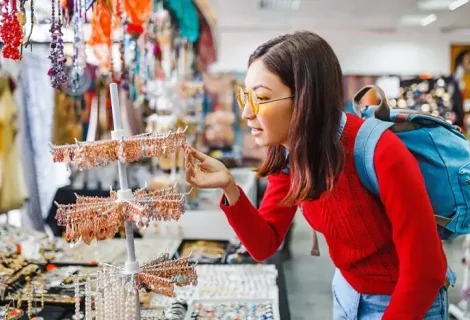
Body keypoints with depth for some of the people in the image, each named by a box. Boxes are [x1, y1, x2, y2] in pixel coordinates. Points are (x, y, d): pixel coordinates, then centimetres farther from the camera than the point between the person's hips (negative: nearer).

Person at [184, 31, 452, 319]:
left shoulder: (381, 153, -31)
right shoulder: (288, 155, -10)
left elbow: (425, 271, -24)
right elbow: (265, 246, -8)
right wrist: (230, 188, -24)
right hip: (347, 292, 6)